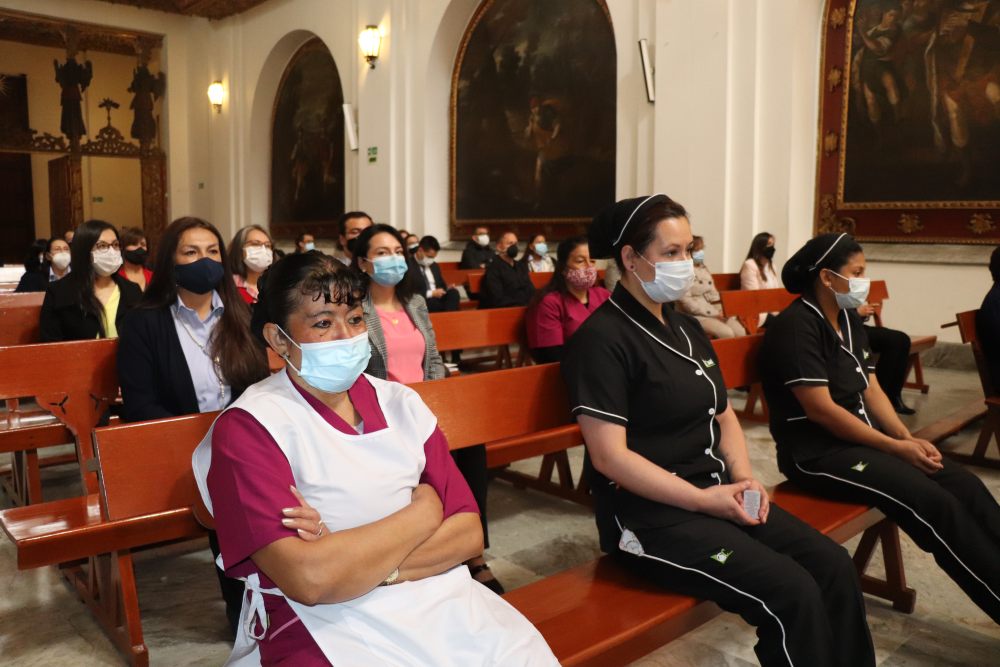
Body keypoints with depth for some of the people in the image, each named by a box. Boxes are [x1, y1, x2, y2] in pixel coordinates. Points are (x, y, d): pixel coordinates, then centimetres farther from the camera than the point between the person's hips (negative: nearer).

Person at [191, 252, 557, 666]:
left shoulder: (400, 402, 6)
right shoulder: (247, 427, -10)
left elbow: (468, 533, 0)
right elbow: (309, 578, -21)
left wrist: (353, 559, -15)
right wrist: (424, 511, -8)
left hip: (443, 602, 3)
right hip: (329, 626, -2)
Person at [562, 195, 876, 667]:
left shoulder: (686, 329, 14)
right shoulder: (602, 338, -13)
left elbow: (724, 416, 18)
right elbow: (609, 456, -19)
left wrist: (744, 478, 0)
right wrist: (701, 500, -18)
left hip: (716, 493, 8)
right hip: (648, 512, -8)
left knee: (834, 567, -5)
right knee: (791, 594, -19)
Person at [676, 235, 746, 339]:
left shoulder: (704, 269, 18)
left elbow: (714, 294, 18)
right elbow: (686, 301, -15)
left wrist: (721, 311, -3)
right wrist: (713, 314, -15)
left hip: (714, 312, 8)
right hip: (695, 315, -7)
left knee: (741, 332, -14)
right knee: (727, 334, -27)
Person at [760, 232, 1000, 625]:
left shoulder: (849, 320, 12)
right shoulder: (796, 326, -16)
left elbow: (871, 390, 11)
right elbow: (821, 410, -21)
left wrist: (908, 438, -5)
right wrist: (897, 448, -17)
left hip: (863, 439, 9)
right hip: (817, 452, -9)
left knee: (964, 484, -7)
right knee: (935, 503, -21)